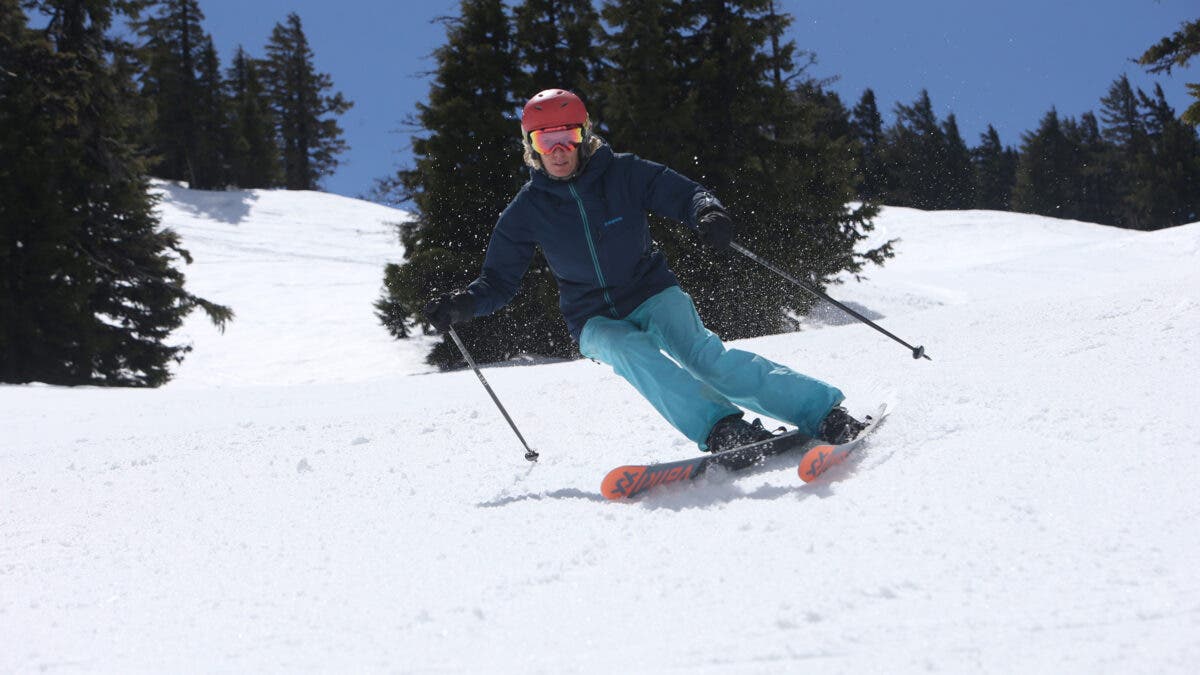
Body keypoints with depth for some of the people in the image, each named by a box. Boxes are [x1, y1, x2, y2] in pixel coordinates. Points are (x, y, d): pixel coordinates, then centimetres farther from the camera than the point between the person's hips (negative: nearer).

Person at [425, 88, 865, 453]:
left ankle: (825, 414, -28)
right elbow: (499, 281, 4)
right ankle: (722, 429, -45)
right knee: (631, 351, -34)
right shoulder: (527, 211, -3)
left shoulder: (623, 173, -6)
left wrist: (709, 213, -29)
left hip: (653, 293, -1)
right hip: (596, 322, 1)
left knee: (702, 354, -27)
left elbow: (685, 194, -5)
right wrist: (463, 304, -17)